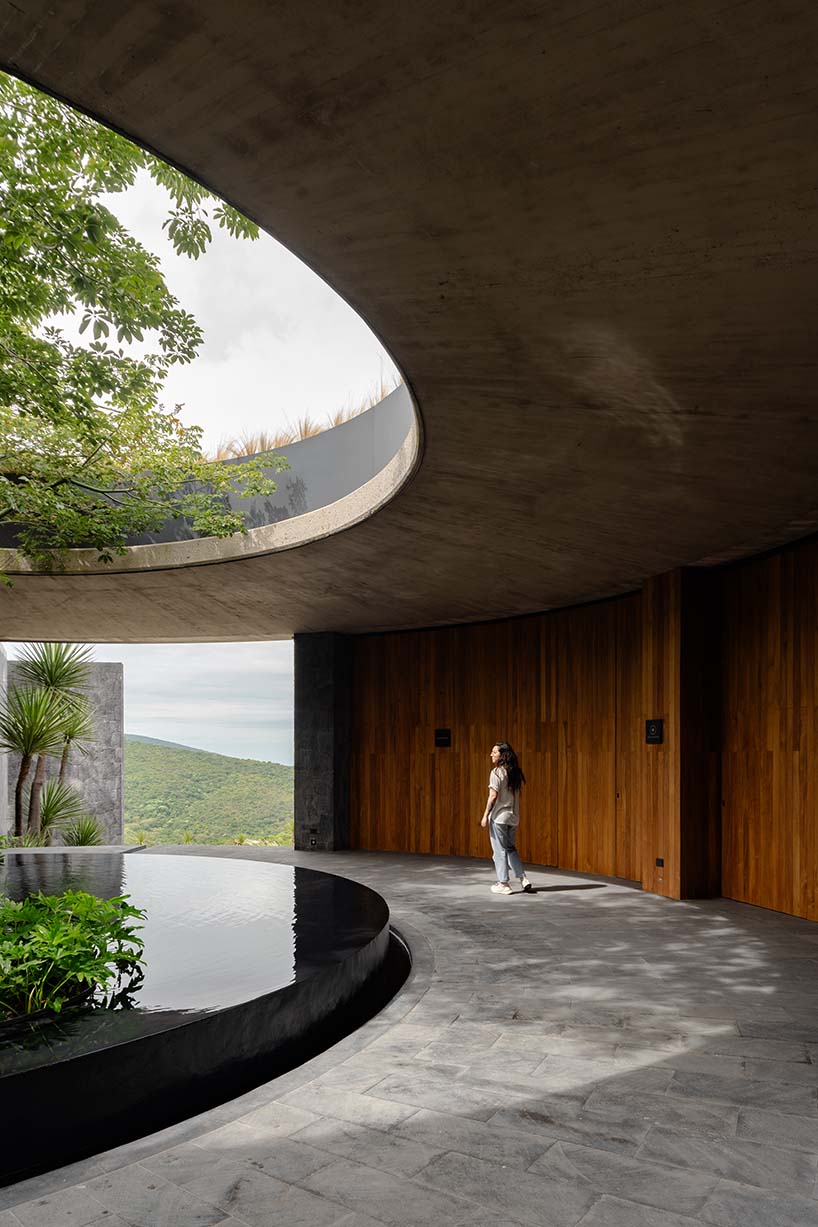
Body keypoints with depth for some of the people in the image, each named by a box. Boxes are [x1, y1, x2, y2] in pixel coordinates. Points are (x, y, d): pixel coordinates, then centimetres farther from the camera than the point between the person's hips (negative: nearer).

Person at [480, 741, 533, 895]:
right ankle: (523, 879, 14)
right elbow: (516, 795, 10)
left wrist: (485, 815, -11)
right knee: (510, 848, 19)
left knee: (500, 850, 3)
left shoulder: (497, 772, -13)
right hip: (513, 817, 7)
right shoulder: (514, 773, 7)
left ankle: (503, 884, 8)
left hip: (499, 816, -7)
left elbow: (493, 796, -17)